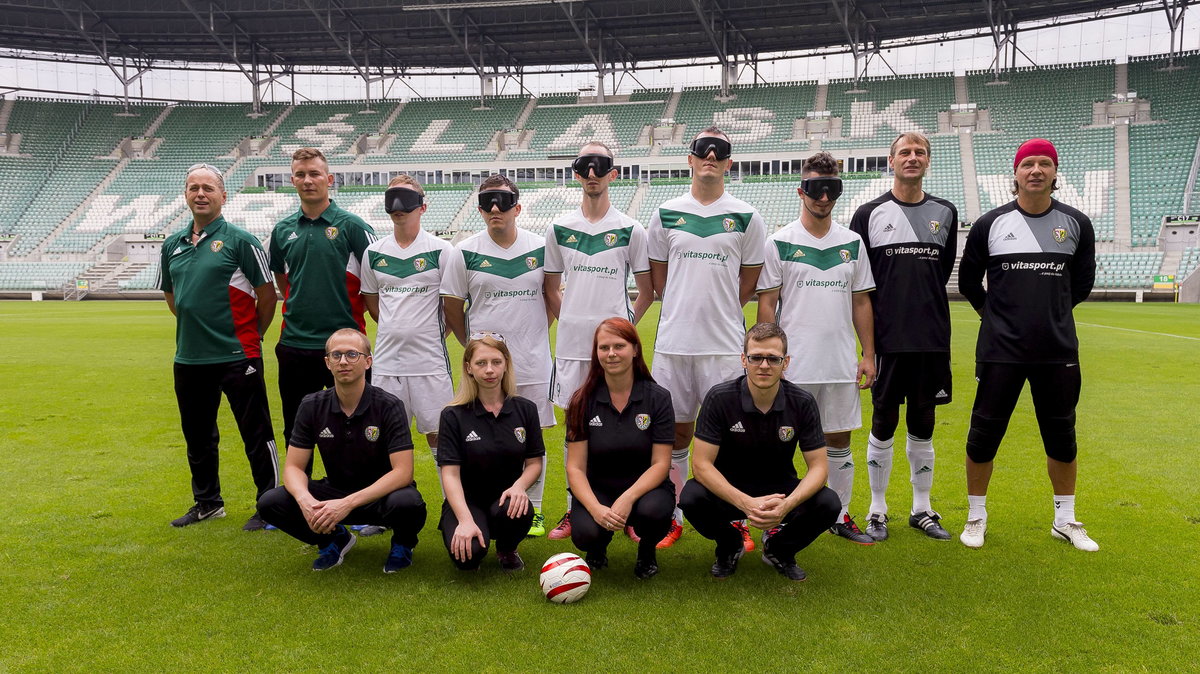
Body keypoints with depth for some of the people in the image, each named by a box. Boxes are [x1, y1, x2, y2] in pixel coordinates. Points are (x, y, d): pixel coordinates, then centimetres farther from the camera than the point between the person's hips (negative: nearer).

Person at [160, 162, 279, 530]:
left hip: (237, 357, -6)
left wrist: (249, 336, 4)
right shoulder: (172, 246, 10)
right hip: (189, 358, 6)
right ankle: (207, 501, 32)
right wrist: (198, 329, 17)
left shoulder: (240, 241, -7)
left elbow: (267, 296, -4)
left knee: (256, 435, -1)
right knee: (197, 435, 17)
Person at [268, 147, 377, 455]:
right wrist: (300, 309, 13)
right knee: (296, 430, 13)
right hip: (294, 345, 4)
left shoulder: (352, 226, -4)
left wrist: (350, 310, -2)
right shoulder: (282, 230, 9)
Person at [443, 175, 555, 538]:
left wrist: (535, 332, 6)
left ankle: (533, 509, 22)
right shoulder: (466, 251, -1)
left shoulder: (541, 248, 2)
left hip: (532, 362, 1)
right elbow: (452, 305, 5)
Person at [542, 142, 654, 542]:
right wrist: (570, 321, 8)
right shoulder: (559, 229, 8)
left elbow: (646, 291, 8)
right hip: (571, 344, 2)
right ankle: (574, 510, 19)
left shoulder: (630, 230, 2)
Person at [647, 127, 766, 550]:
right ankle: (673, 519, 20)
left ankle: (736, 520, 16)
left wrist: (720, 311, 6)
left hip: (725, 344, -1)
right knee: (676, 432, 8)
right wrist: (682, 312, 8)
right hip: (673, 341, 2)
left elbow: (750, 279, 9)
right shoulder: (666, 213, 7)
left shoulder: (746, 217, 3)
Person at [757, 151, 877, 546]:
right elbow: (766, 304, -3)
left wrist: (868, 355, 7)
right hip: (792, 364, -4)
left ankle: (840, 516, 24)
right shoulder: (780, 243, -2)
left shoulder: (852, 243, 10)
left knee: (839, 440, 12)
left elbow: (861, 302, 13)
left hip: (841, 364, 4)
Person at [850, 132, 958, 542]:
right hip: (887, 339, -3)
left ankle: (922, 509, 22)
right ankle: (877, 511, 15)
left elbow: (945, 270, 20)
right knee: (883, 424, 3)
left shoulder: (945, 213, 10)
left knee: (922, 425, 10)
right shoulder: (870, 214, 1)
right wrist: (869, 332, -3)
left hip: (932, 339, 3)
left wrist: (925, 305, 11)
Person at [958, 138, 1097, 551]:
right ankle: (976, 517, 20)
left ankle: (1065, 520, 28)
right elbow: (968, 280, 10)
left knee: (1062, 438, 11)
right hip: (1000, 350, -2)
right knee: (983, 436, 2)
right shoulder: (990, 224, -2)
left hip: (1058, 351, 2)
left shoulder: (1076, 224, 3)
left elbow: (1082, 281, 16)